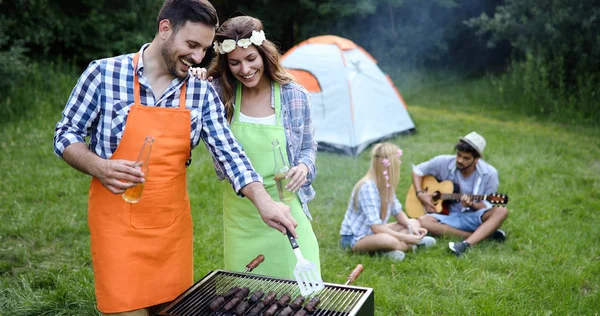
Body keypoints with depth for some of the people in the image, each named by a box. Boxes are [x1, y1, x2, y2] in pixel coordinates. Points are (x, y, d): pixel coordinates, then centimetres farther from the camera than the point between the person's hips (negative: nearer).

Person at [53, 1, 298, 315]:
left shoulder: (202, 93, 0)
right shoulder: (103, 73, -8)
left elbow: (228, 152, -4)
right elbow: (65, 135, -1)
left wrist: (263, 202, -18)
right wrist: (100, 167, -20)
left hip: (174, 225, 4)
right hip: (118, 225, -3)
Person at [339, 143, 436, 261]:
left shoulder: (386, 183, 0)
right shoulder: (368, 187, -26)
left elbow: (397, 212, 9)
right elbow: (376, 227, -29)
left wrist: (411, 227, -10)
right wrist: (406, 237, -27)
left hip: (373, 232, 9)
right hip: (354, 238, -9)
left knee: (414, 223, 8)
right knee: (389, 240, -37)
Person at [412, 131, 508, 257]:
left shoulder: (489, 174, -10)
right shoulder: (443, 162, -8)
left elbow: (487, 206, -5)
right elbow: (417, 170, 5)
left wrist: (472, 205, -28)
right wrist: (420, 194, -10)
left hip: (474, 218, -1)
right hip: (447, 216, 1)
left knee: (501, 211, -30)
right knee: (422, 221, -31)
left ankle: (466, 244, -43)